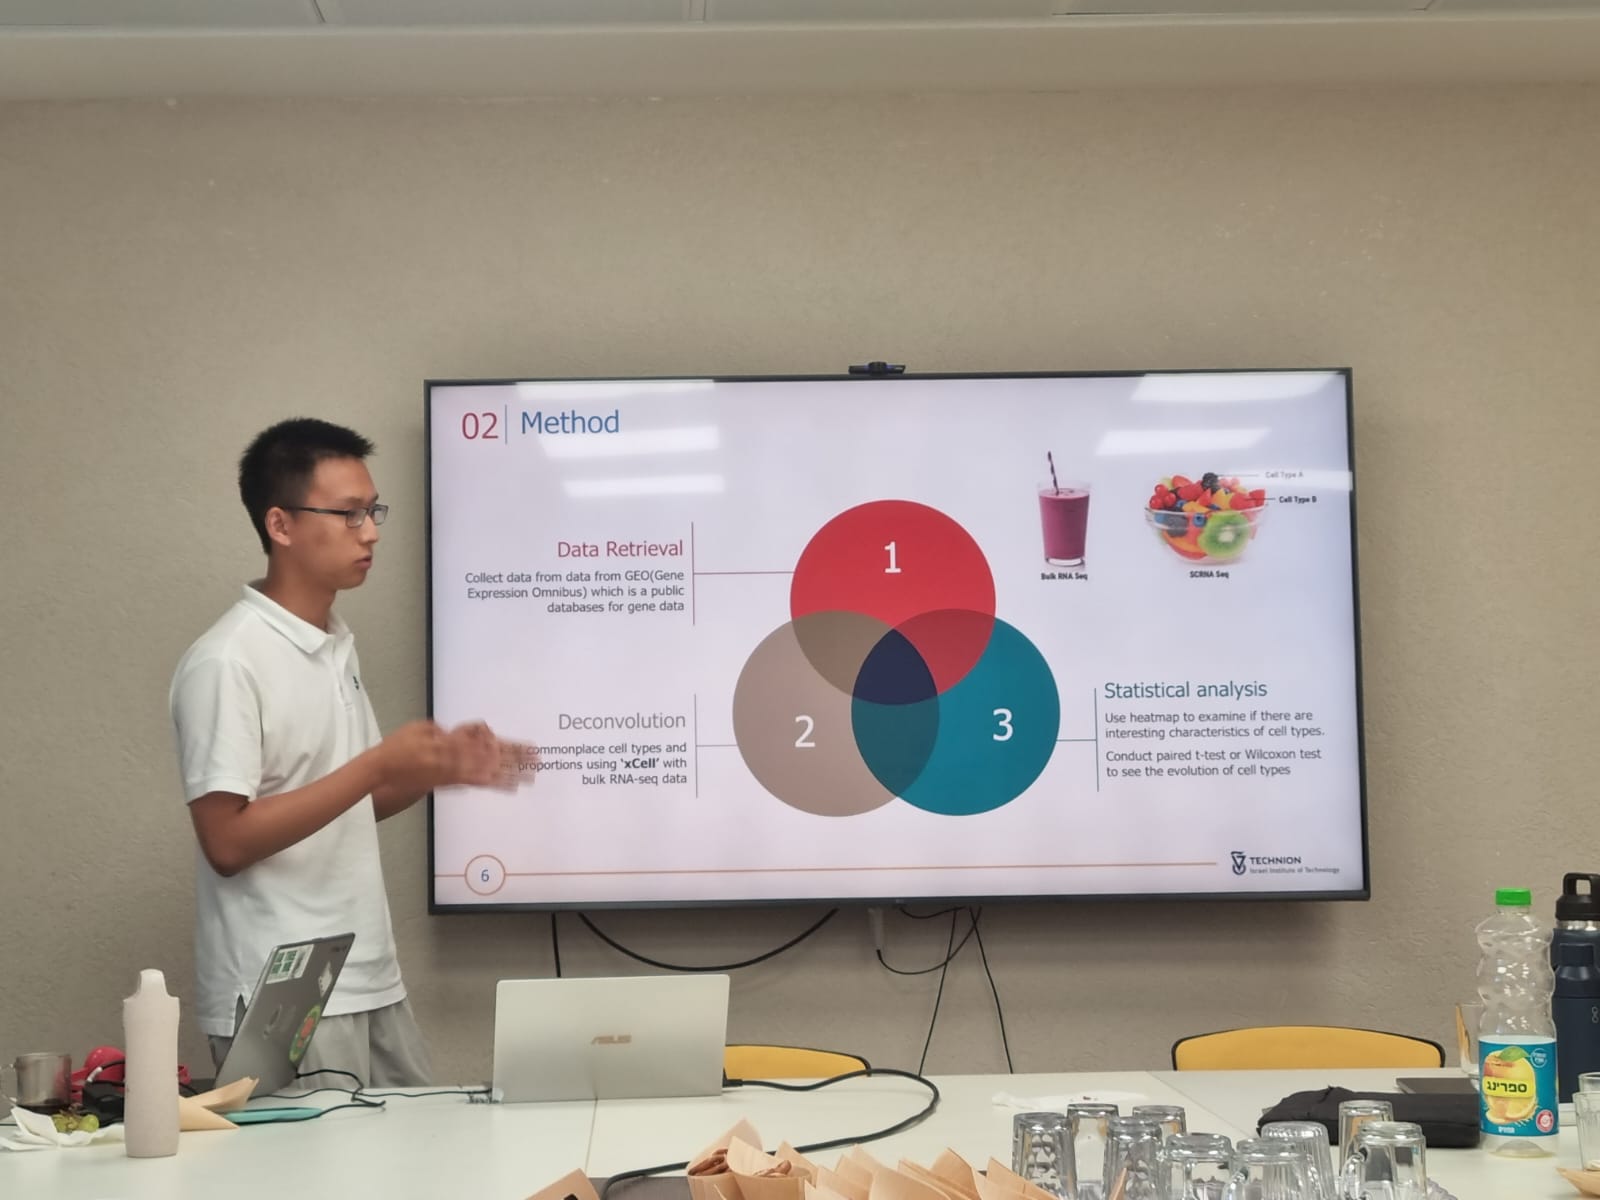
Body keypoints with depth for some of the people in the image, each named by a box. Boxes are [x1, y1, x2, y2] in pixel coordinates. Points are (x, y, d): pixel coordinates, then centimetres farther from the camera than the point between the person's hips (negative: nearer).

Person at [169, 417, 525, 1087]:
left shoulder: (338, 647, 11)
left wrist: (436, 769, 1)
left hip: (371, 984, 8)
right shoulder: (227, 664, -15)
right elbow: (227, 842, -20)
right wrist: (380, 765, -21)